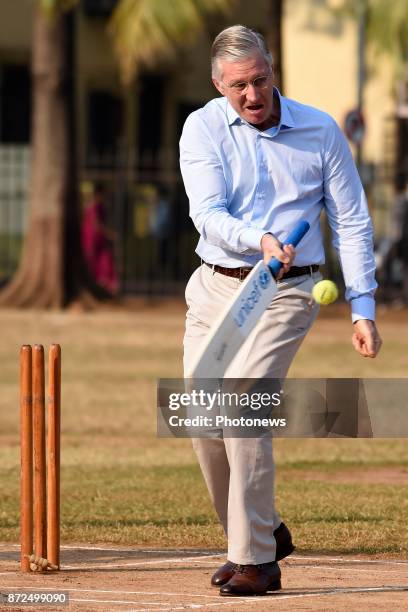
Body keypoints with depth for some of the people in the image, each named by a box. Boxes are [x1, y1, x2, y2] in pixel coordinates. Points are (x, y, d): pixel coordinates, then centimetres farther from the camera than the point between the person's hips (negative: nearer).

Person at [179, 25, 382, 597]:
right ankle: (264, 531, 23)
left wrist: (363, 308, -5)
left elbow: (352, 223, 2)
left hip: (285, 292, -3)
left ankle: (256, 559, -15)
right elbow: (208, 214, -15)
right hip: (214, 288, 3)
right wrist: (259, 240, -36)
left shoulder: (320, 130, -3)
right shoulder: (202, 128, -3)